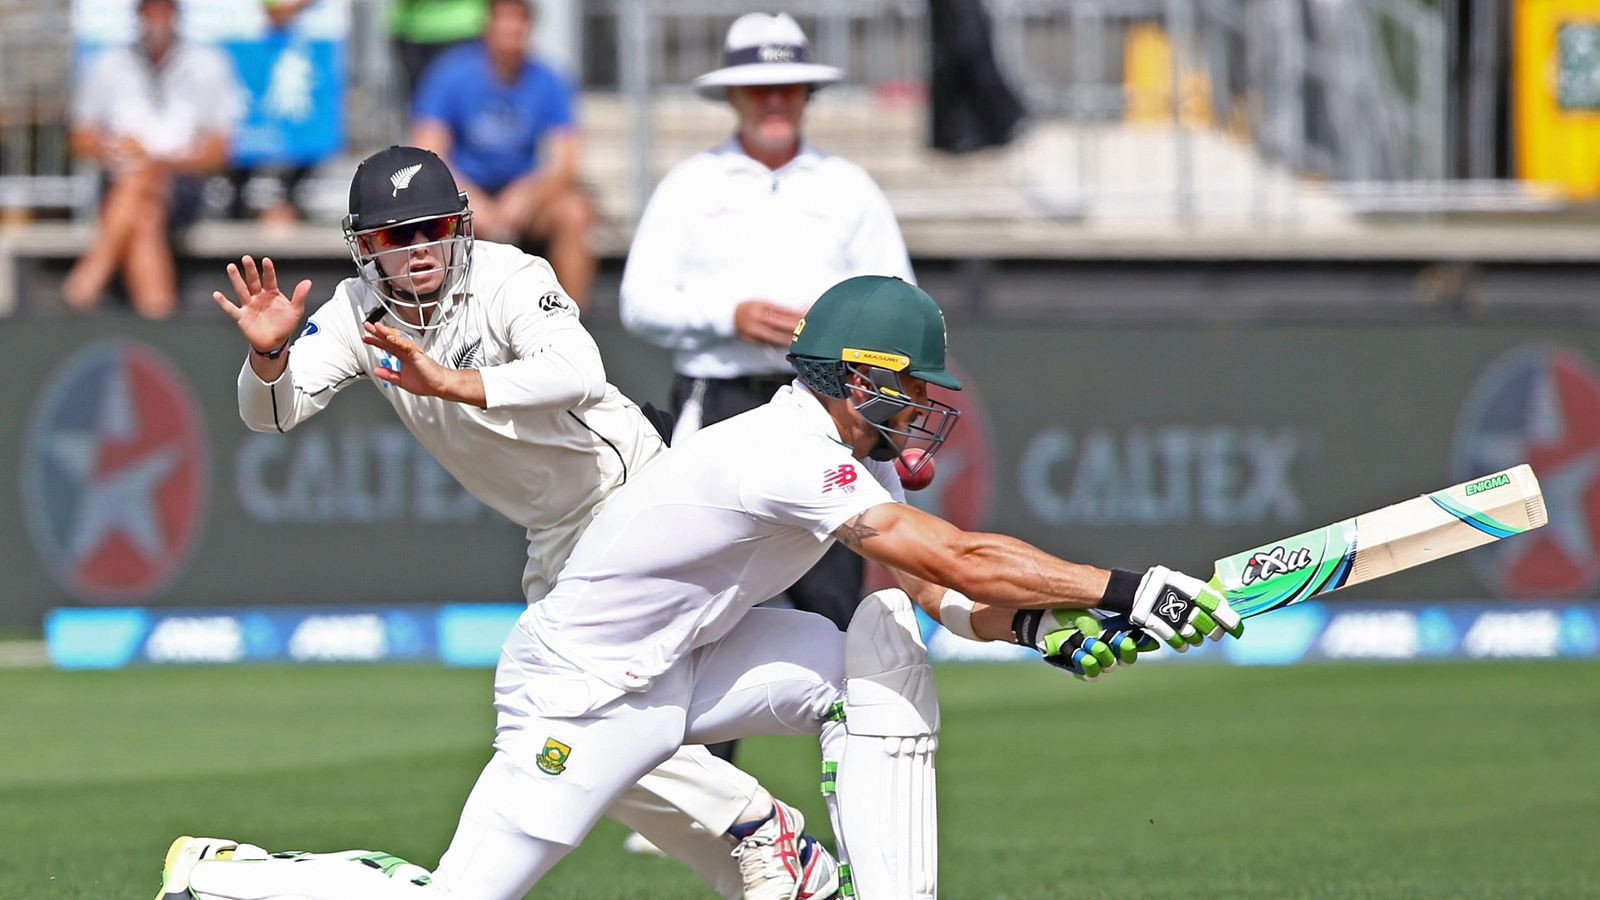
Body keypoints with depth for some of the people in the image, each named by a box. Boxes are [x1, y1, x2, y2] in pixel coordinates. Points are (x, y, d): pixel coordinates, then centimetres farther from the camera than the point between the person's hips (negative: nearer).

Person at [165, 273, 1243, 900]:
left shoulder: (854, 454, 4)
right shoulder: (789, 453, -27)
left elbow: (934, 588, 2)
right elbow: (961, 557, -31)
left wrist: (1040, 623, -17)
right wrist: (1123, 586, -30)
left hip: (684, 665, 9)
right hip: (581, 696, -9)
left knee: (884, 655, -7)